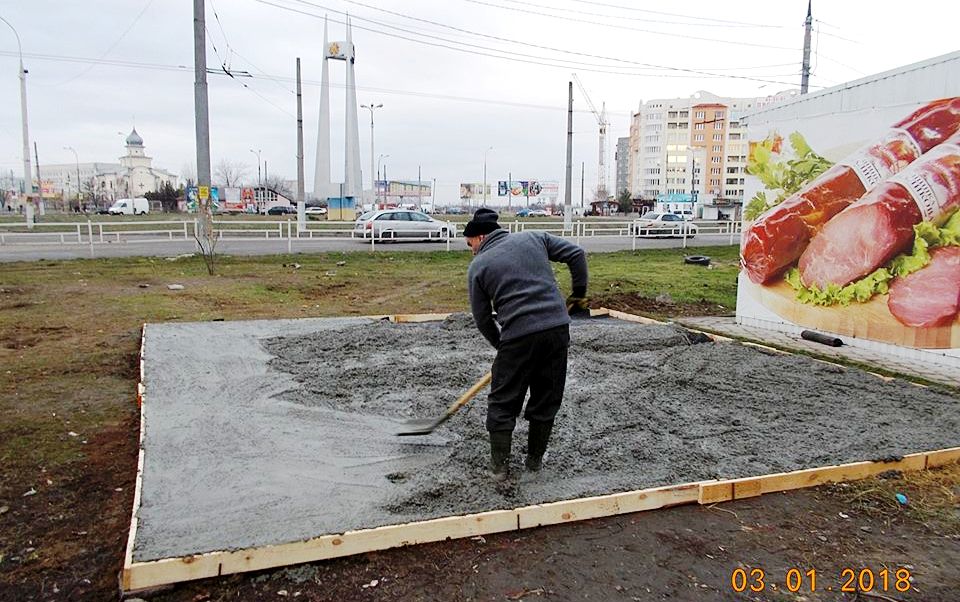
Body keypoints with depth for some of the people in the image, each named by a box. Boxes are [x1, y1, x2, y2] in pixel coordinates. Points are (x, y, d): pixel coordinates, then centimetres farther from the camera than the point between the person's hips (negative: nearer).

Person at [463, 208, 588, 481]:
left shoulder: (478, 266, 6)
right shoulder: (533, 238, 13)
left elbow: (483, 319, 8)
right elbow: (576, 254, 9)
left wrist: (502, 346, 21)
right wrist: (579, 294, 18)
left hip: (518, 336, -4)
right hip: (558, 327, 4)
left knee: (503, 403, 11)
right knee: (547, 400, 17)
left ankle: (499, 466, 17)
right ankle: (535, 459, 29)